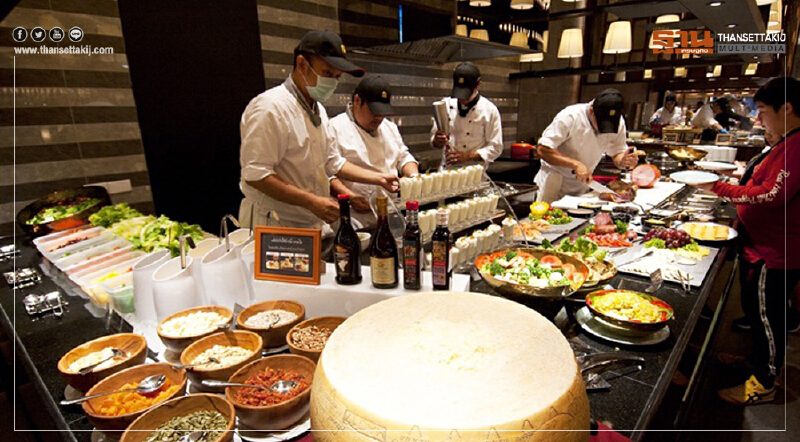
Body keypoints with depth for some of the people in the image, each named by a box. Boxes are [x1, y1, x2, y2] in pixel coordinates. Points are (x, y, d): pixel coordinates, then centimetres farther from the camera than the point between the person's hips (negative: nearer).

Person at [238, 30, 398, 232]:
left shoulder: (317, 109, 12)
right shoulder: (270, 107, -17)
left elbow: (333, 162, 19)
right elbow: (255, 175, -22)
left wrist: (378, 178, 10)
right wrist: (312, 202, -26)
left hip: (313, 223, 8)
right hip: (274, 227, -8)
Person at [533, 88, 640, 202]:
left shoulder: (618, 123, -7)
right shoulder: (570, 117, -23)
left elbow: (617, 153, 3)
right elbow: (542, 150, -25)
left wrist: (624, 160, -21)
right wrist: (576, 164, -31)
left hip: (582, 183, 5)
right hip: (555, 183, -4)